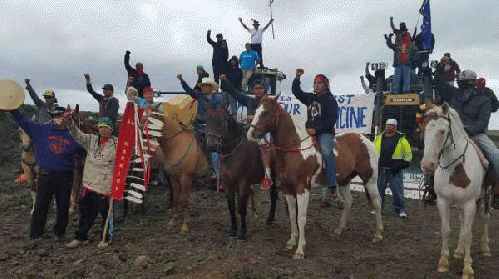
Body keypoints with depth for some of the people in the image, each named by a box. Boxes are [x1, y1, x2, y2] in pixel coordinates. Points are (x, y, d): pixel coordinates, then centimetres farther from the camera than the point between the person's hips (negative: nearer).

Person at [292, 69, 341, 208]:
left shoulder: (330, 100, 1)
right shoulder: (310, 98, 21)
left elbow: (331, 120, -9)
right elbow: (296, 92, 28)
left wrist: (316, 129, -18)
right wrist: (297, 78, 13)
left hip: (325, 133, -7)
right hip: (310, 132, 7)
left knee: (326, 152, -32)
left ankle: (333, 187, -34)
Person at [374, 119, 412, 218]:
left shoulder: (401, 139, 0)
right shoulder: (379, 138, 9)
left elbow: (408, 154, 7)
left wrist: (403, 165, -2)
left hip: (395, 170, -3)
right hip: (381, 169, 3)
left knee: (398, 190, -3)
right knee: (378, 189, 7)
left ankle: (401, 210, 9)